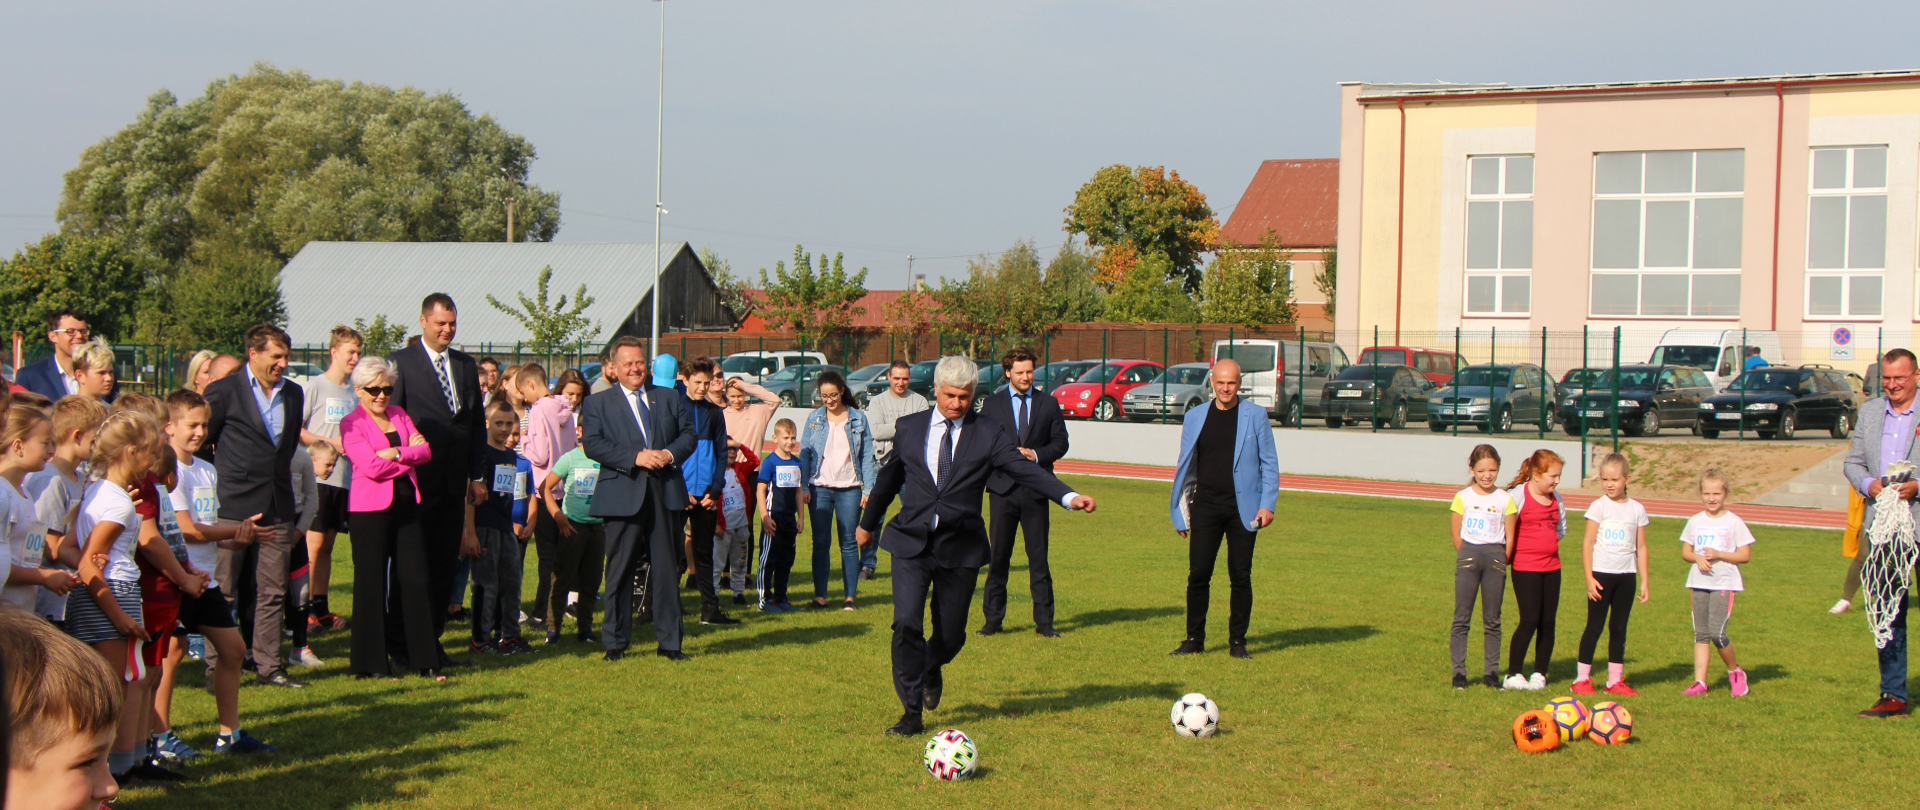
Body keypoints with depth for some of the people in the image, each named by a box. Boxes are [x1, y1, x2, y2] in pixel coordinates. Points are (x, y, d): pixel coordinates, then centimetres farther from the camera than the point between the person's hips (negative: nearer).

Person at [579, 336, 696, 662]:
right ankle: (615, 642, 12)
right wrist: (635, 457, -16)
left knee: (667, 570, 4)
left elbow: (689, 434, 12)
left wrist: (669, 453, -9)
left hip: (665, 492, 2)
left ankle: (669, 641, 10)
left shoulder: (669, 398, 16)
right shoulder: (598, 403, 7)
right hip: (623, 496, -2)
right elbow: (593, 444, -6)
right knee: (620, 571, 3)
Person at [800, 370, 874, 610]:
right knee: (820, 543, 1)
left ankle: (850, 596, 7)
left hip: (849, 489, -1)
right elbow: (804, 454, 6)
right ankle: (820, 595, 6)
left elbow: (867, 456, 4)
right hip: (820, 489, 1)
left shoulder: (858, 419, 3)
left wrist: (868, 489, -3)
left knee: (849, 544, 1)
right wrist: (803, 487, -2)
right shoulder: (814, 419, 6)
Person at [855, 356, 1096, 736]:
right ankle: (912, 713, -4)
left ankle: (931, 669, 44)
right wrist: (868, 523, 30)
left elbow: (1024, 469, -10)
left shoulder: (988, 433, 0)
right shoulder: (909, 429, 7)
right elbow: (888, 478, 20)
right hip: (911, 543, 0)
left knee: (951, 636, 6)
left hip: (960, 548, 0)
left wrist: (1069, 497, -25)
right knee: (907, 623, -14)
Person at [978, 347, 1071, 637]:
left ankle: (1044, 621, 7)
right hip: (1002, 487, 0)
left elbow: (1060, 442, 5)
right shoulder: (992, 404, 7)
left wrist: (1036, 455, -12)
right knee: (998, 556, 3)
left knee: (1039, 557, 2)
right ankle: (993, 619, 10)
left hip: (1035, 489, 0)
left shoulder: (1048, 404, 8)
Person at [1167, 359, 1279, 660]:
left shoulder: (1255, 415, 2)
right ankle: (1194, 639, 11)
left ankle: (1238, 641, 11)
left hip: (1242, 508, -2)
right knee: (1198, 575, 0)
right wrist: (1180, 513, 11)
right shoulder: (1195, 417, 9)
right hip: (1205, 507, 2)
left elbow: (1269, 463, 3)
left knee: (1241, 577, 2)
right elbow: (1185, 466, 14)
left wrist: (1267, 504, -6)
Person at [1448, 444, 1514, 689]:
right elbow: (1456, 535, 4)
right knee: (1461, 618, -1)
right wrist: (1467, 559, 4)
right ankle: (1459, 672, 2)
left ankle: (1492, 672, 11)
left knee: (1492, 620, 6)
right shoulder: (1463, 497, 1)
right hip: (1469, 553, 0)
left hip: (1495, 557, 0)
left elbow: (1510, 538, 3)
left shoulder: (1505, 499, 1)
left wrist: (1500, 563, 3)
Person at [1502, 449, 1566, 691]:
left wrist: (1547, 543, 9)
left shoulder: (1556, 499, 10)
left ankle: (1539, 674, 14)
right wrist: (1510, 551, -6)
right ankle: (1513, 674, -2)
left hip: (1551, 565, 6)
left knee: (1548, 621, 4)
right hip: (1525, 567, -6)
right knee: (1530, 620, -10)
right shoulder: (1517, 495, -11)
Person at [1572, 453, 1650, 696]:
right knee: (1595, 626, -1)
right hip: (1601, 574, -3)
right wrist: (1589, 577, -10)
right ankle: (1582, 678, 4)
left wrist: (1644, 581, 7)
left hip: (1626, 576, 3)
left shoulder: (1637, 510, 6)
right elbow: (1587, 543, -4)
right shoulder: (1599, 507, -3)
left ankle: (1615, 680, 13)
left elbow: (1641, 548, 10)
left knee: (1619, 628, 8)